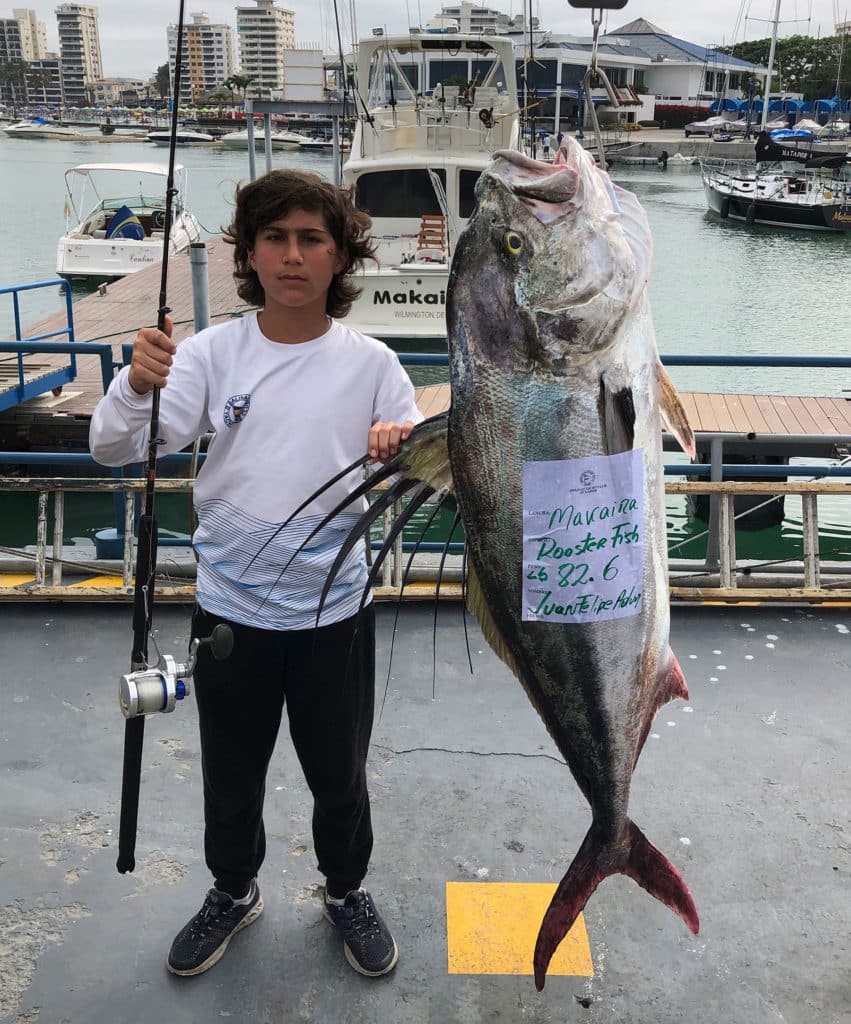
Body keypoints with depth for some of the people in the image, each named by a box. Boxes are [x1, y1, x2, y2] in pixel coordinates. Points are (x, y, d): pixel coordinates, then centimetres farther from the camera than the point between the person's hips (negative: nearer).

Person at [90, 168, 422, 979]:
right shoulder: (212, 352, -7)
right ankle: (233, 892, 47)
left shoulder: (369, 362, -6)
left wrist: (404, 453, -28)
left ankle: (346, 891, 45)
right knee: (230, 773, 19)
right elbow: (114, 449, -15)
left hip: (334, 609, 0)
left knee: (339, 773, 17)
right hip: (230, 605, 1)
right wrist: (137, 386, -36)